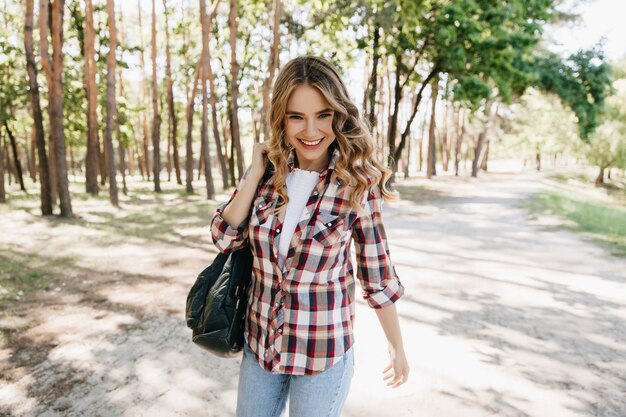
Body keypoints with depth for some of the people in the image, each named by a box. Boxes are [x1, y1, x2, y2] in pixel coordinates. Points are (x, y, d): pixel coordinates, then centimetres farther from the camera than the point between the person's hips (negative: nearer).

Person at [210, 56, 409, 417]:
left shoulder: (358, 185, -16)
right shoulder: (268, 172, -5)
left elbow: (378, 276, -9)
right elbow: (225, 238, -10)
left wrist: (398, 347, -1)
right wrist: (256, 172, -14)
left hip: (324, 351, -4)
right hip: (260, 342, 4)